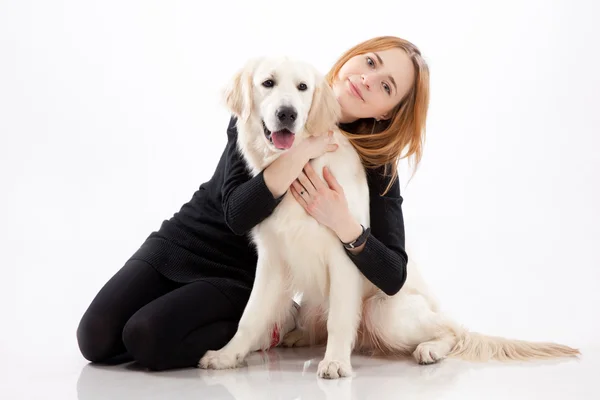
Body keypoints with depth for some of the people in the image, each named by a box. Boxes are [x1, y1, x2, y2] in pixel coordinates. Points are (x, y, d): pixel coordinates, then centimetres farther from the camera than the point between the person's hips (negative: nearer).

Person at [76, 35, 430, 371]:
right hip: (181, 241, 3)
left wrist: (344, 225, -32)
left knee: (148, 338, -24)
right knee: (96, 338, -11)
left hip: (244, 274, -2)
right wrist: (302, 151, -31)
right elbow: (237, 213, -21)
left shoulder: (374, 164, -12)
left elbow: (393, 278, -16)